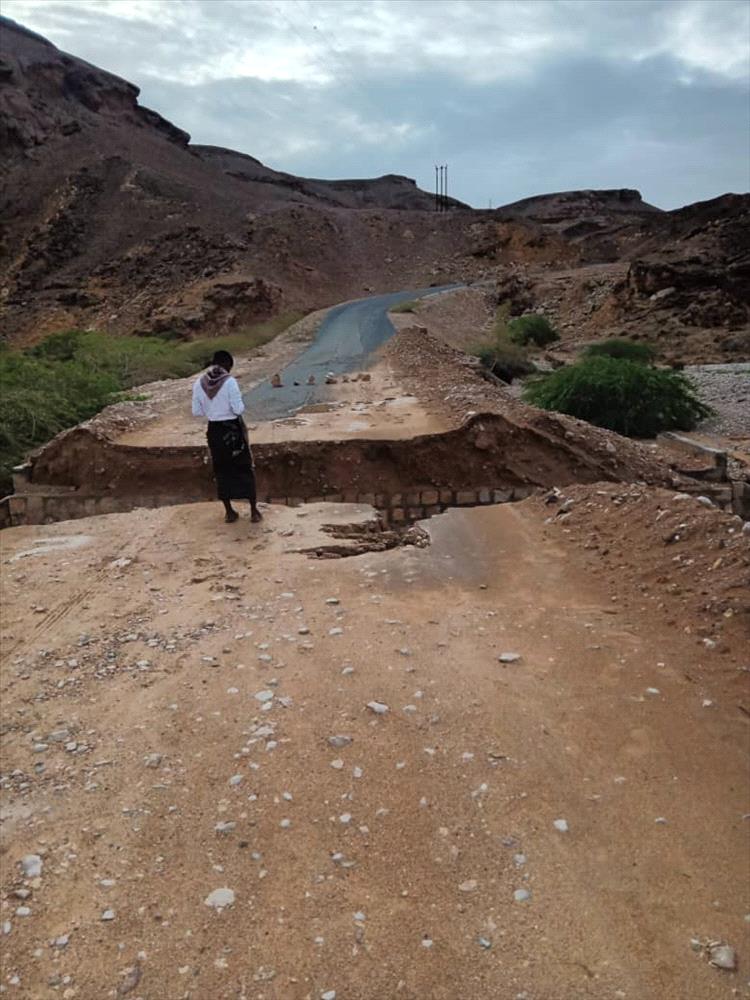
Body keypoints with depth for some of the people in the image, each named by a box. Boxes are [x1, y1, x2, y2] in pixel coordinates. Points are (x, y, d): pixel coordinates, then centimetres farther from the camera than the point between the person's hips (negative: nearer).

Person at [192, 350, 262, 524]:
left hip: (214, 431, 4)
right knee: (245, 468, 10)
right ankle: (254, 511, 15)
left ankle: (229, 512, 23)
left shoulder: (199, 383, -3)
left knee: (221, 471, 16)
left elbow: (196, 412, 1)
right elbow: (239, 409, -18)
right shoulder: (229, 382, -17)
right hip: (233, 430, -4)